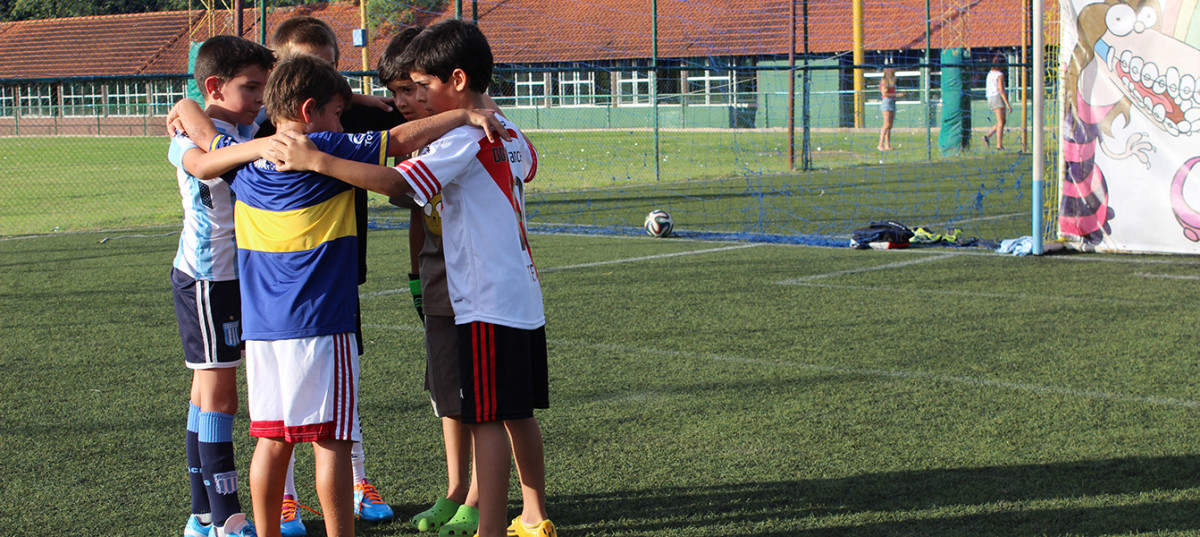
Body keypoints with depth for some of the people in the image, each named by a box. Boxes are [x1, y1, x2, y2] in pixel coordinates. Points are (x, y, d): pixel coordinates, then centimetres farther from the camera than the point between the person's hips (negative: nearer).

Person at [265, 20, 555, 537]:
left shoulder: (462, 139, -15)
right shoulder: (509, 134, 12)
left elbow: (397, 182, -27)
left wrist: (316, 160, -30)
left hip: (487, 305, -9)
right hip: (524, 297, 9)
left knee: (486, 421, -6)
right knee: (518, 415, 16)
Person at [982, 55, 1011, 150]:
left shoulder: (990, 74, 11)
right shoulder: (1000, 75, -13)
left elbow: (987, 89, 16)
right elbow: (1001, 91, -18)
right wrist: (1008, 104, -16)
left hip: (990, 99, 8)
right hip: (998, 98, -8)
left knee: (1001, 122, 16)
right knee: (1001, 123, -2)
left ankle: (988, 135, 3)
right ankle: (999, 145, -2)